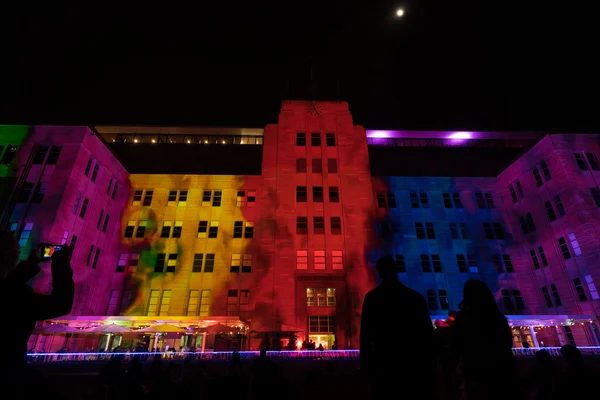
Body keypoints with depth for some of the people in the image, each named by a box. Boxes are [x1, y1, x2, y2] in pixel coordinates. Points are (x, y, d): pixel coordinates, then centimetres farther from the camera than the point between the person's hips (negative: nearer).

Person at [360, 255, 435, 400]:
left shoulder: (372, 297, -3)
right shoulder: (416, 297, 4)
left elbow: (366, 335, -5)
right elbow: (427, 333, 4)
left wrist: (366, 365, -1)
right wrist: (429, 365, 10)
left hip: (385, 365, -2)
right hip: (414, 364, 2)